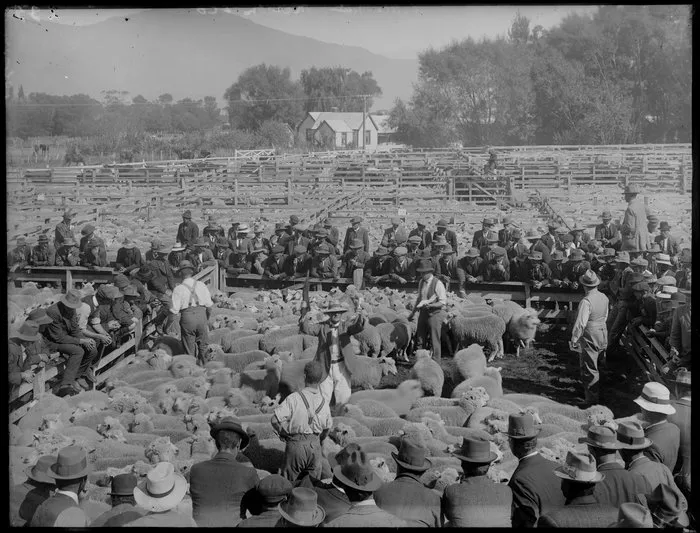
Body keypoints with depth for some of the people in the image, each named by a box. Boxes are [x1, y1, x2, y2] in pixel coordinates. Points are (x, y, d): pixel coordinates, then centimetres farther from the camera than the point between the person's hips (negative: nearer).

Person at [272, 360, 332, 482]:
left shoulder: (294, 398, -15)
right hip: (315, 445, 4)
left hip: (296, 444, -4)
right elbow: (326, 429, 13)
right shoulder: (324, 403, 0)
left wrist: (283, 433, 0)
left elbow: (276, 420, -18)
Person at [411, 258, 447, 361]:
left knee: (435, 341, 0)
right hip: (423, 313, 7)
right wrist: (413, 312, 19)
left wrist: (429, 305, -26)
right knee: (420, 340, 9)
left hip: (435, 314, -7)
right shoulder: (421, 282, 7)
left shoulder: (438, 284, -14)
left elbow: (443, 302, -15)